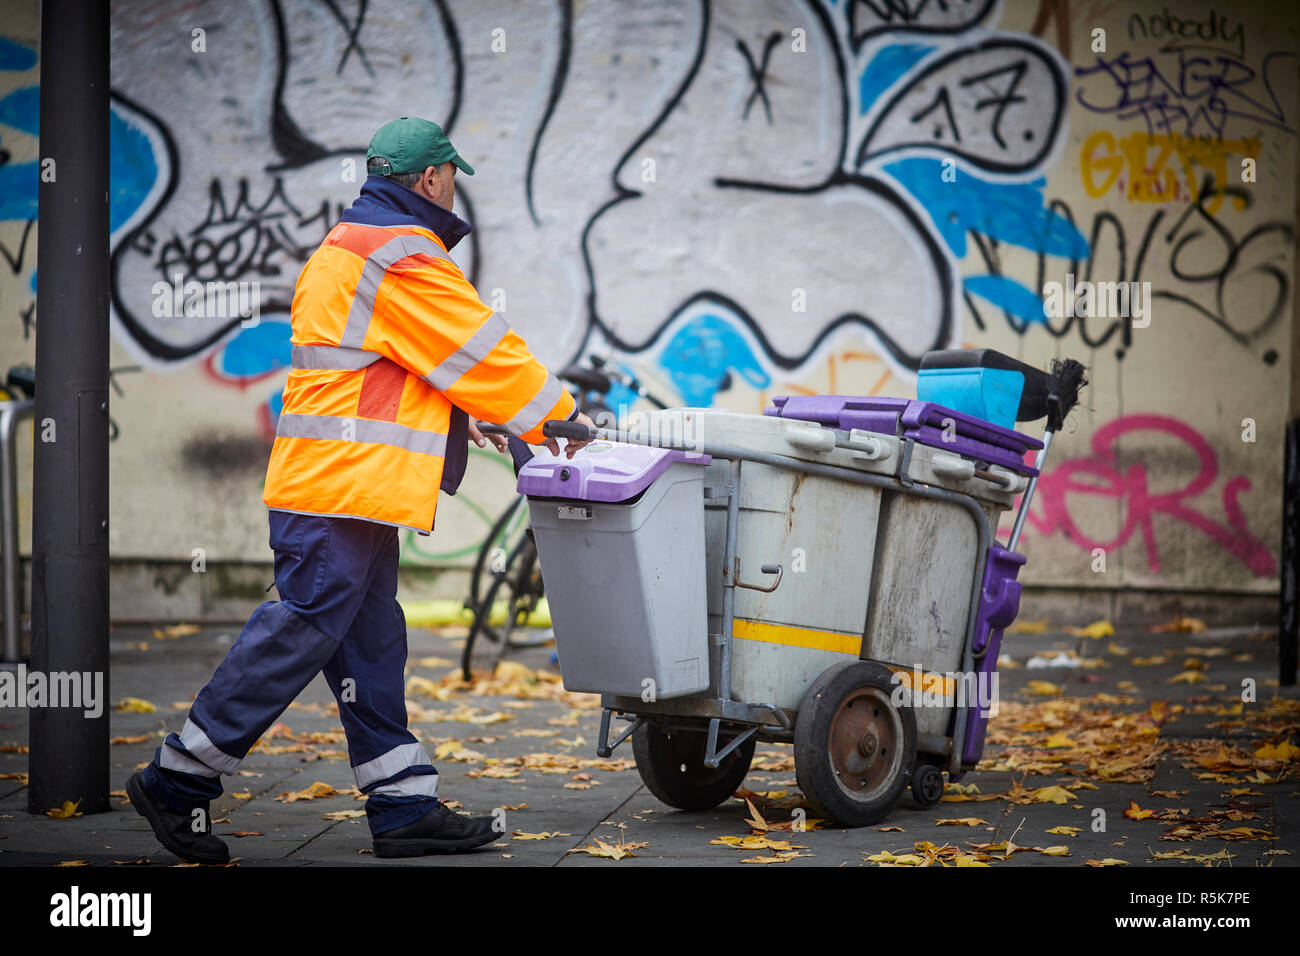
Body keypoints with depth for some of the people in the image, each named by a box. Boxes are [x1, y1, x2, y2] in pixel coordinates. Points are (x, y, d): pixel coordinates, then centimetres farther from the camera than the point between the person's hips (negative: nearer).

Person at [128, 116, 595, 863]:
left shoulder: (350, 245, 23)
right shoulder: (400, 256, -10)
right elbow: (480, 347, -8)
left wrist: (469, 416, 21)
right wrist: (559, 411, 3)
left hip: (343, 487, 11)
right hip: (345, 485, -11)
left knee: (370, 645, 10)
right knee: (302, 631, -9)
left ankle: (406, 805, 13)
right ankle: (178, 781, -4)